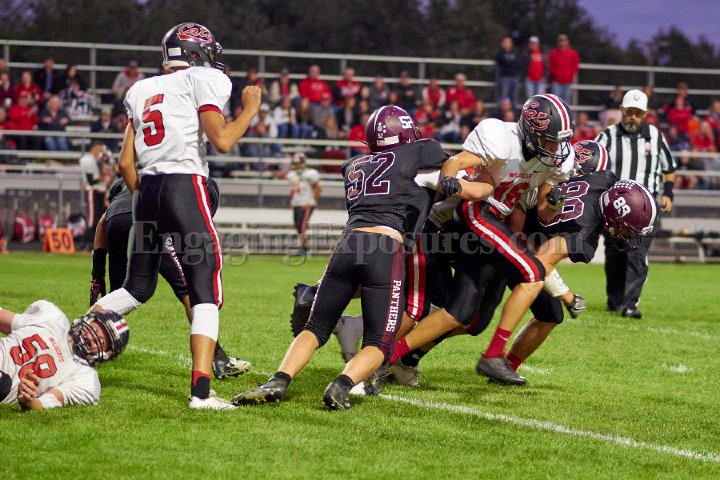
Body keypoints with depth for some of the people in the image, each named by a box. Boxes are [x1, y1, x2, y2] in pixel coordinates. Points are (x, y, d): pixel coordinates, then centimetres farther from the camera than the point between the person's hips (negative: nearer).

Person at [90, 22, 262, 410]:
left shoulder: (141, 91, 18)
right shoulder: (203, 80, 0)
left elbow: (126, 162, 14)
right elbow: (222, 141, -10)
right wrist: (250, 110, 5)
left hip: (147, 189, 7)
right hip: (185, 186, -6)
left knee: (137, 288, 22)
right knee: (206, 293, -6)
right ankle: (201, 391, -15)